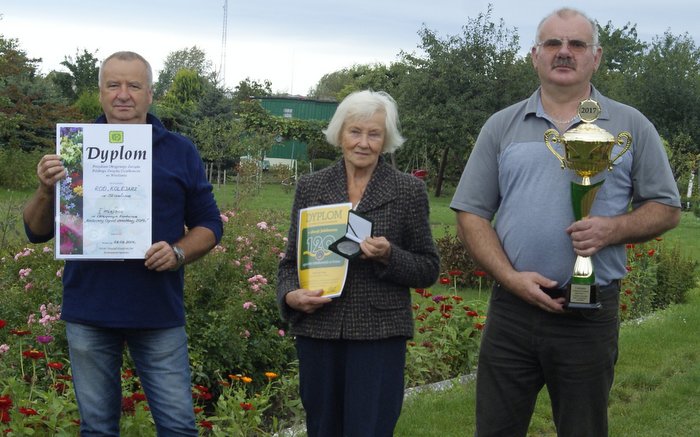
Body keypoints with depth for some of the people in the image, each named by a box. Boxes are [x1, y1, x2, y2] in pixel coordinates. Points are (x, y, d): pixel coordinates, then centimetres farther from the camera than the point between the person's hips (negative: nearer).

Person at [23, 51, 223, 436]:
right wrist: (46, 190, -15)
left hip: (159, 313, -1)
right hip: (89, 312, 1)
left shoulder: (180, 152, 6)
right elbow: (37, 231, 6)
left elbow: (209, 224, 8)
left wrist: (178, 253, -13)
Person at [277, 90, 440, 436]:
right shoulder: (310, 187, 8)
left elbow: (428, 270, 3)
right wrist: (290, 294, -9)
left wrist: (389, 256, -16)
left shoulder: (409, 190, 1)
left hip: (379, 333, -2)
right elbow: (291, 260, 12)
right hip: (317, 330, 3)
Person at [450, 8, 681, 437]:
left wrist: (613, 229, -14)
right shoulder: (501, 126, 7)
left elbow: (667, 208, 7)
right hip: (511, 308, 1)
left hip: (591, 313, -1)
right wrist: (511, 278, -11)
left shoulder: (631, 126, 4)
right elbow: (471, 214, 4)